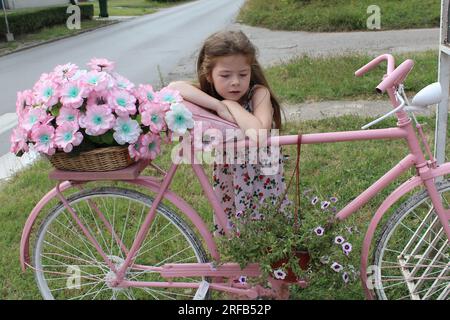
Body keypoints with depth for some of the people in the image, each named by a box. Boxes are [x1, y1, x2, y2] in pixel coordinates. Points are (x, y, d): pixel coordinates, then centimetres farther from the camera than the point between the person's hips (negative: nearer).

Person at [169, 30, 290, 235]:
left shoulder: (259, 93, -17)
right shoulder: (209, 95, -8)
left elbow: (258, 134, -35)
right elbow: (173, 87, -28)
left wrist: (231, 104, -25)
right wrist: (219, 105, -33)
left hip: (263, 180, -2)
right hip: (228, 179, 3)